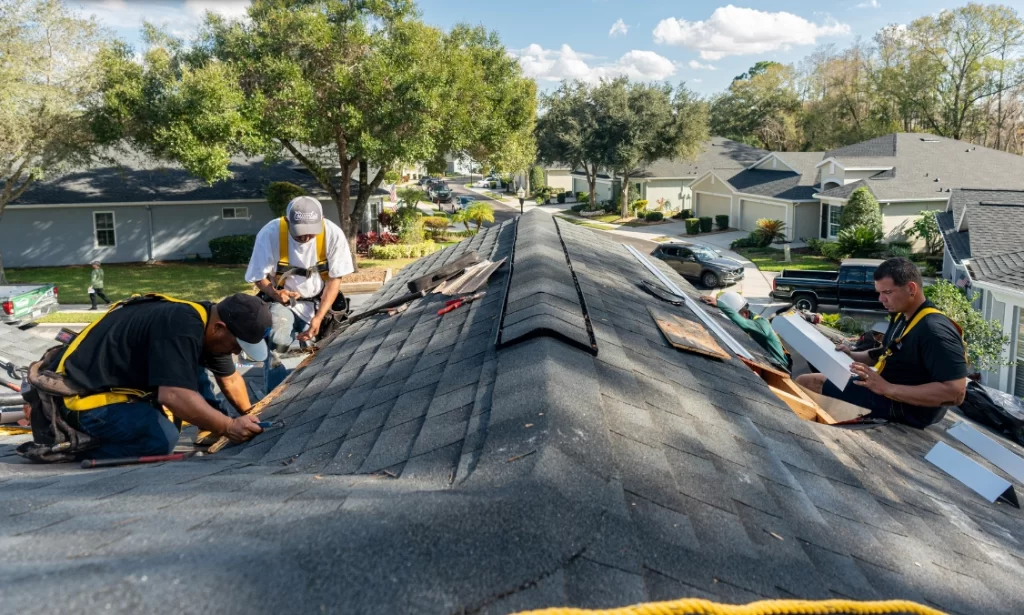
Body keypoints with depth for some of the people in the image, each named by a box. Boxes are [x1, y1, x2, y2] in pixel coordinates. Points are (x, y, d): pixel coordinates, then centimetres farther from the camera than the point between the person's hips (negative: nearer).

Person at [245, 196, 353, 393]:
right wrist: (275, 293, -32)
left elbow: (335, 279, -11)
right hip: (283, 300, -2)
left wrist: (319, 317, -21)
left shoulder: (333, 234, -21)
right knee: (277, 342, -30)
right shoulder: (270, 234, -23)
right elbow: (258, 277, -9)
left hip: (319, 302, 2)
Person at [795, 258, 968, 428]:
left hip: (905, 407, -10)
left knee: (805, 383, -11)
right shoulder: (900, 316, 6)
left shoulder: (935, 330, -25)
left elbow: (956, 393, -31)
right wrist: (852, 355, 2)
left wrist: (887, 388, -32)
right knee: (804, 381, 9)